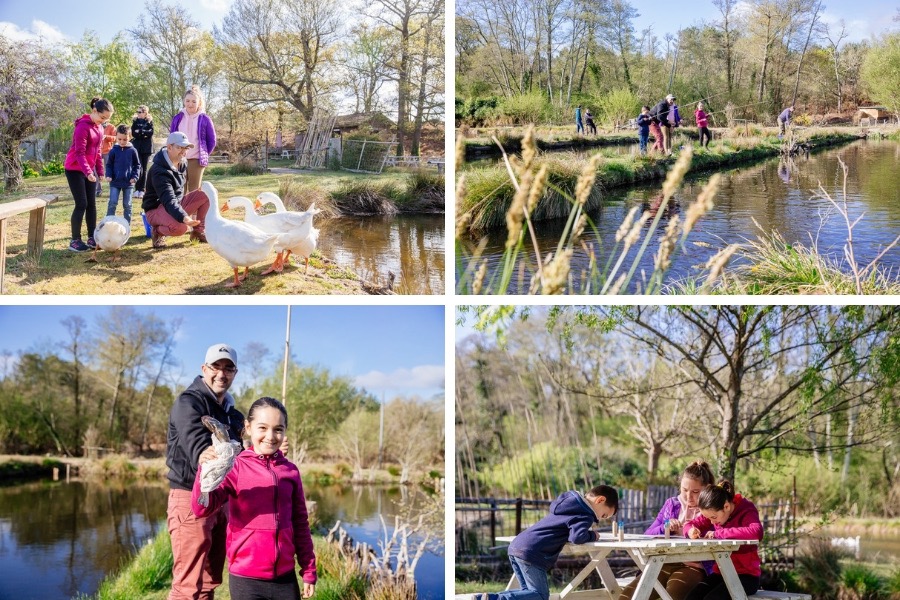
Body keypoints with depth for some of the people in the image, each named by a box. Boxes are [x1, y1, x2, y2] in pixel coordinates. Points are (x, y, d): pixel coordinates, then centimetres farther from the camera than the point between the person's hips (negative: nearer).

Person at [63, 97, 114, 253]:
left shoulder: (99, 128, 9)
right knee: (81, 204, -9)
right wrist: (87, 172, -32)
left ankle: (92, 238, 11)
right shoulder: (83, 126, -19)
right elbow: (80, 152, -24)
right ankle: (75, 241, -2)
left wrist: (100, 170, 10)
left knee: (92, 204, 6)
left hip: (90, 169, 8)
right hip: (75, 170, -8)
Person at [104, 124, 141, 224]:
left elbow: (137, 165, 4)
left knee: (127, 205, 9)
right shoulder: (113, 151, -2)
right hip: (115, 182, 0)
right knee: (112, 203, -5)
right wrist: (108, 175, -10)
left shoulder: (132, 151, -3)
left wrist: (135, 177, -8)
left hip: (128, 182, 0)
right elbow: (109, 165, 4)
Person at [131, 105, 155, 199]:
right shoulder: (135, 121, 9)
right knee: (139, 168, -10)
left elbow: (151, 133, -8)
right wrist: (145, 134, -12)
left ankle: (142, 190, 7)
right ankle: (137, 189, -5)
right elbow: (133, 133, -3)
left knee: (144, 169, 2)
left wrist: (140, 132, -11)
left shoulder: (149, 122, 6)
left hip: (146, 148, 0)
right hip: (137, 148, 0)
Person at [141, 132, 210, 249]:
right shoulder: (160, 171, -27)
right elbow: (168, 200, -39)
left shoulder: (182, 164, 2)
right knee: (180, 227, -38)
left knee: (205, 195, -10)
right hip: (156, 209, -8)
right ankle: (157, 231, -5)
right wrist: (184, 218, -54)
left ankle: (199, 231, 4)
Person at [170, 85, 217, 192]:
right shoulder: (178, 118, 6)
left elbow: (212, 141, 5)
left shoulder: (204, 120, -2)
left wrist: (204, 155, 3)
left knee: (194, 192, 2)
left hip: (196, 160, -3)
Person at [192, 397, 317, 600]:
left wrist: (308, 570, 12)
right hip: (246, 578, -3)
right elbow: (202, 508, -19)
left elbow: (300, 524, 12)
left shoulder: (290, 471, 4)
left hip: (285, 577, 4)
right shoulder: (236, 467, -6)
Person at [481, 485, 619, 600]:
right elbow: (577, 537, -20)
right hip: (531, 553, -9)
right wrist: (592, 535, 1)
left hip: (516, 546, 9)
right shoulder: (585, 515, -5)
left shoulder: (570, 501, 21)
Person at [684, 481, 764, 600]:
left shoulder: (746, 511, -15)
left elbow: (757, 532, -35)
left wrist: (718, 533, -28)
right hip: (721, 573, 6)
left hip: (745, 575, -6)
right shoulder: (714, 511, 5)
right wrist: (691, 531, -12)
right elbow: (690, 524, 14)